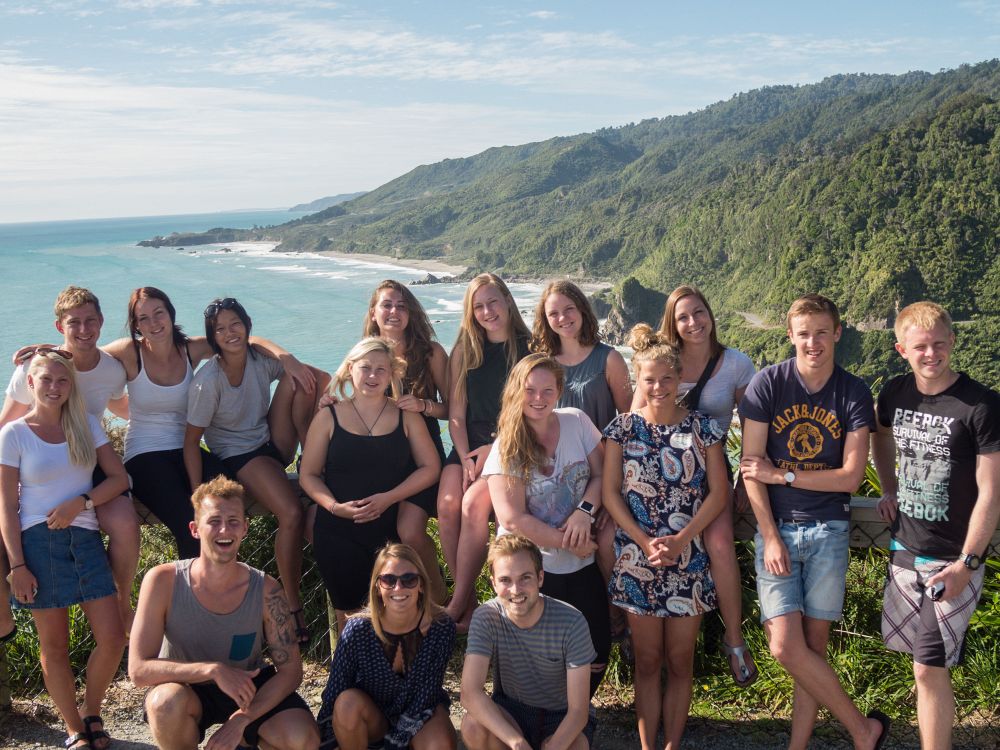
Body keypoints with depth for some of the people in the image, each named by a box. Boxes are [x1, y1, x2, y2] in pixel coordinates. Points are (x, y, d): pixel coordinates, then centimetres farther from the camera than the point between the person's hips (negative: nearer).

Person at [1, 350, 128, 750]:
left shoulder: (87, 425, 9)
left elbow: (119, 478, 6)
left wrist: (80, 502, -11)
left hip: (85, 537, 3)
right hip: (39, 541, -3)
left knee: (112, 637, -3)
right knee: (54, 645, 4)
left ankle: (92, 714, 21)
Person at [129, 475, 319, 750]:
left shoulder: (266, 590, -17)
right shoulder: (163, 581, -21)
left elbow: (290, 670, -12)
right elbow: (139, 670, -24)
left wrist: (240, 720, -23)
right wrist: (214, 670, -33)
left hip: (249, 687, 2)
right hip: (187, 689, -2)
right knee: (166, 700, -37)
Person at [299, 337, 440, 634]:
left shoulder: (406, 417, 5)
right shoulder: (328, 417, 2)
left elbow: (430, 468, 1)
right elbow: (308, 475, 3)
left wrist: (388, 498, -13)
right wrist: (334, 506, -17)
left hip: (391, 529, 1)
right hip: (338, 531, 0)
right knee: (348, 609, -1)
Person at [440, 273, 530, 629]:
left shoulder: (529, 349, -1)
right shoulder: (464, 351, 11)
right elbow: (456, 412, 7)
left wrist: (494, 449, -12)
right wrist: (465, 459, -6)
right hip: (469, 444, 4)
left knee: (473, 503, -28)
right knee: (447, 504, -24)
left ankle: (457, 606, -18)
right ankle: (468, 602, -12)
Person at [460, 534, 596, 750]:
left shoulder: (571, 622, -23)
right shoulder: (486, 617, -19)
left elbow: (578, 710, -21)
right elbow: (470, 693, -30)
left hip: (563, 718, -2)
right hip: (511, 712, 2)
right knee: (473, 725, -30)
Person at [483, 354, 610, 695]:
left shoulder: (577, 422, -1)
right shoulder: (506, 448, -12)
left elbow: (602, 473, 1)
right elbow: (513, 519, -17)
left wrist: (585, 510, -17)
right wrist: (569, 543, -15)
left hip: (582, 565, 4)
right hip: (529, 568, -3)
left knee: (597, 652, 4)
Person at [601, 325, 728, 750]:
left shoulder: (703, 428, 1)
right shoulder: (622, 429, 2)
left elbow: (718, 494, -2)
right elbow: (610, 494, -1)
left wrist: (681, 540, -13)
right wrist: (645, 542, -12)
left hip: (689, 560, 0)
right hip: (636, 559, 0)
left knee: (680, 661, 8)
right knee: (647, 660, 9)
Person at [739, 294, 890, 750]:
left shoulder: (854, 394, 0)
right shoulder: (767, 384, -4)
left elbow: (850, 476, -5)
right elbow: (751, 468, -5)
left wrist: (782, 474, -10)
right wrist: (770, 538, -8)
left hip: (828, 529, 0)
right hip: (777, 527, 0)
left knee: (814, 645, 2)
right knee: (785, 646, -7)